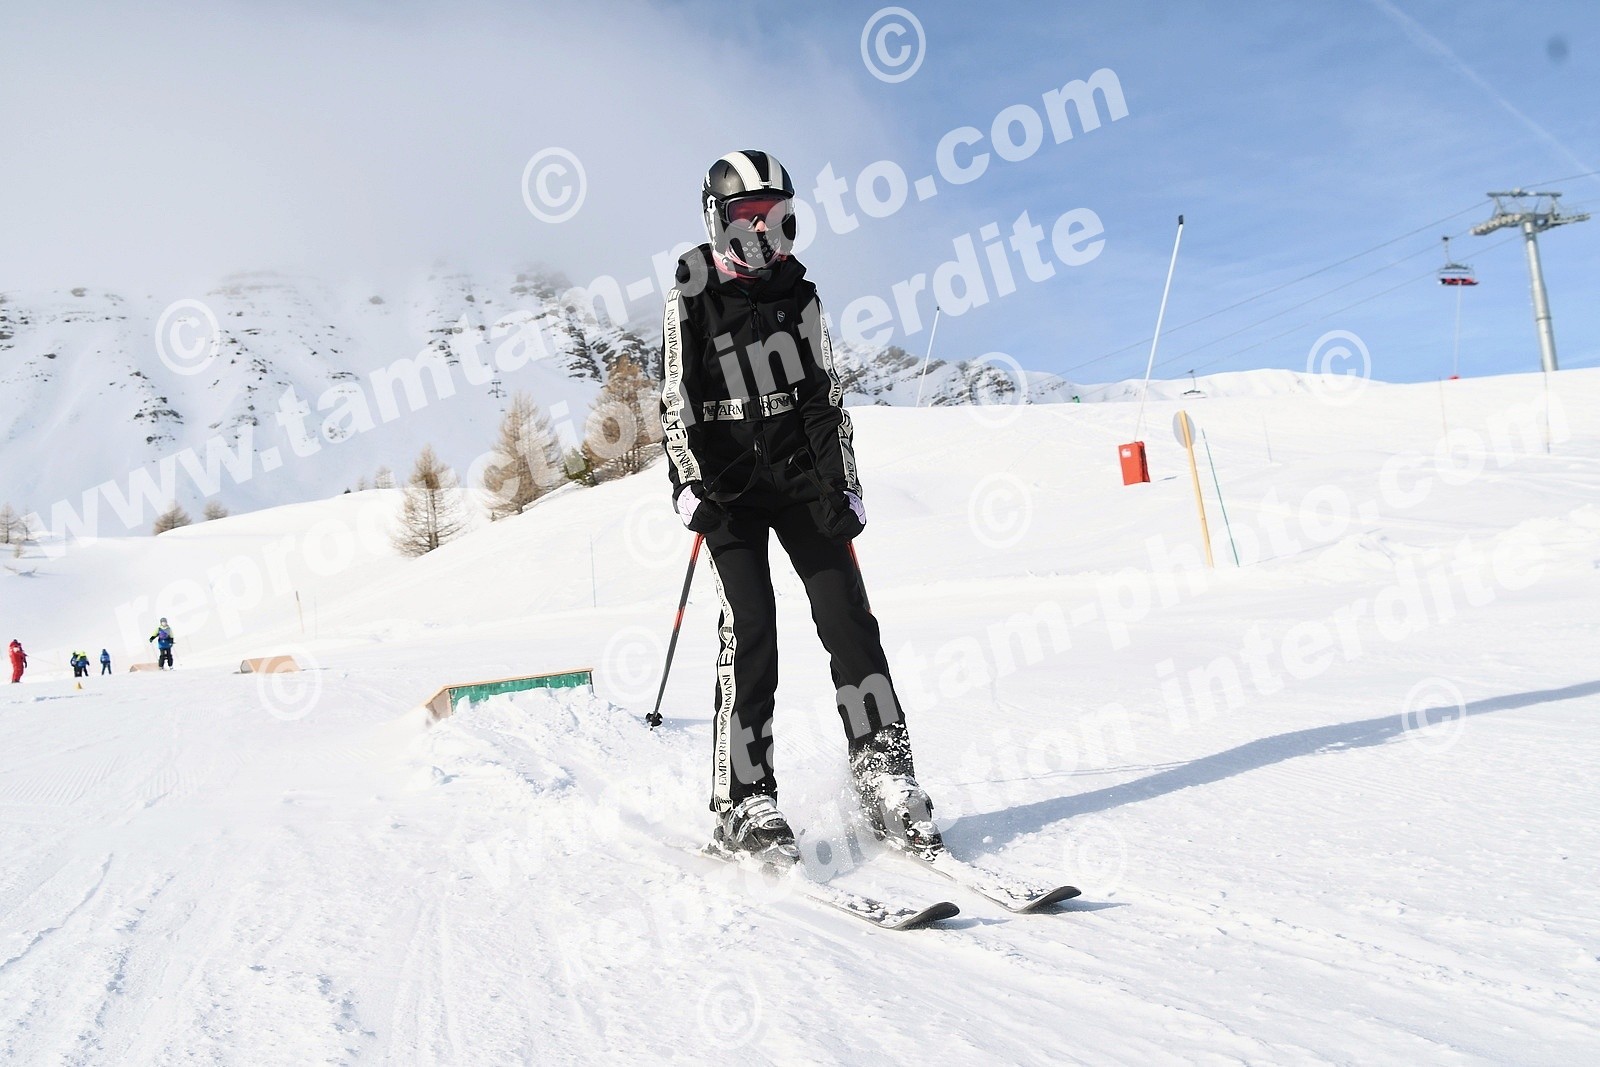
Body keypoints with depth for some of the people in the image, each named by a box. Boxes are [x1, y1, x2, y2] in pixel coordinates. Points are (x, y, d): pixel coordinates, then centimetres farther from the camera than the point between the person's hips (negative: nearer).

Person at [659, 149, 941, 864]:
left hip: (802, 476, 3)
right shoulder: (691, 299, 3)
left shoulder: (798, 294, 12)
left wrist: (843, 487, 4)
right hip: (730, 485, -3)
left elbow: (826, 397, 13)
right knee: (749, 629, -14)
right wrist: (696, 489, -13)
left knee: (846, 612, -8)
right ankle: (744, 802, -9)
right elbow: (676, 403, -1)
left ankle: (884, 773, -5)